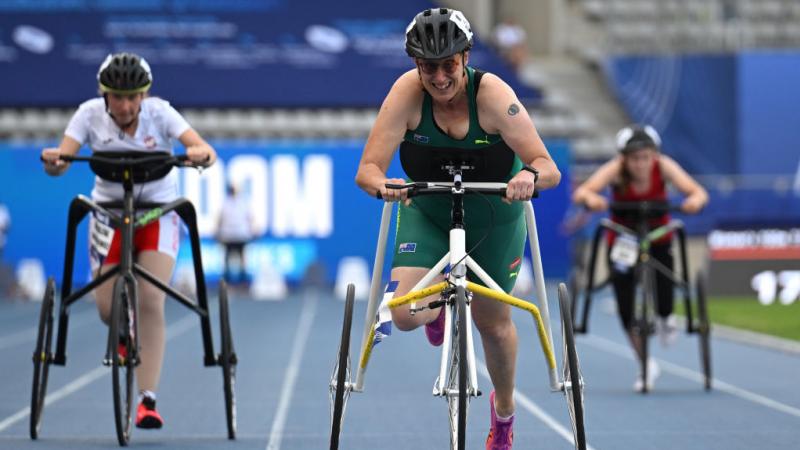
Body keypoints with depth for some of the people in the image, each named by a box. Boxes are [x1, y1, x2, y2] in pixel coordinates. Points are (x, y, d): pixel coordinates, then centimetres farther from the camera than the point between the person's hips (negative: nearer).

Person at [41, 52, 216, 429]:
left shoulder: (159, 112, -17)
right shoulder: (91, 114, -13)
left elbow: (205, 151, -28)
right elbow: (61, 162, -22)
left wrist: (201, 154, -52)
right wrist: (53, 161, -46)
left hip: (158, 212, -1)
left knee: (150, 302, -17)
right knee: (108, 309, -5)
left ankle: (148, 400, -13)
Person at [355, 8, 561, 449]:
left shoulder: (492, 94, -29)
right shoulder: (408, 92, -26)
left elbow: (549, 168, -32)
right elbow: (368, 169, -30)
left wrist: (530, 175, -55)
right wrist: (382, 185, -53)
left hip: (493, 216, -1)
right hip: (427, 211, 1)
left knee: (493, 322, 10)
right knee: (405, 315, -17)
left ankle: (504, 407, 42)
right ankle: (439, 305, 23)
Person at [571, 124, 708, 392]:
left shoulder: (664, 166, -23)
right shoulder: (615, 170, -26)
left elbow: (698, 192, -33)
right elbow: (580, 193, -40)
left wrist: (696, 200, -56)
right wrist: (590, 198, -63)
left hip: (658, 238, 0)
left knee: (663, 298, -16)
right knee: (626, 309, -7)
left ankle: (664, 319, 25)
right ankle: (646, 367, 14)